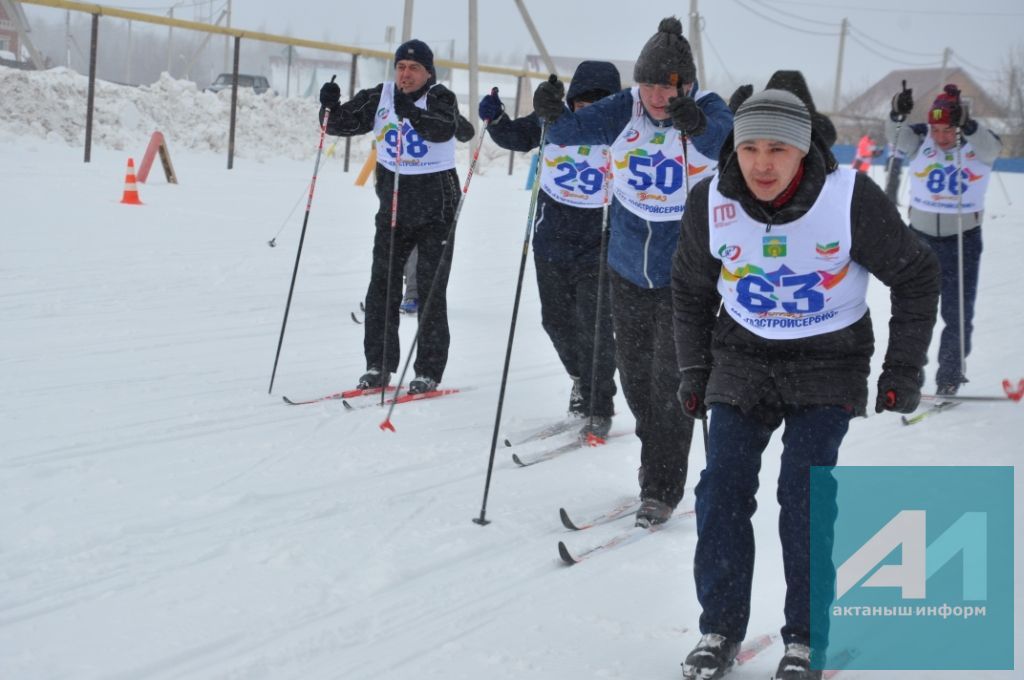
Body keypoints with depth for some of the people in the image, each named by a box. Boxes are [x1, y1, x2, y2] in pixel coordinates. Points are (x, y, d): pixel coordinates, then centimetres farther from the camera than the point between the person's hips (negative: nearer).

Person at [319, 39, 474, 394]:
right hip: (393, 208, 4)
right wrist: (331, 107, -24)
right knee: (382, 285, 2)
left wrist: (412, 112, -48)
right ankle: (378, 365, 10)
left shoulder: (439, 98, -10)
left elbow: (444, 129, -30)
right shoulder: (380, 97, 1)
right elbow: (344, 123, -1)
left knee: (430, 290, -1)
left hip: (436, 209, -4)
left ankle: (429, 372, 5)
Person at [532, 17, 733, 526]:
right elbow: (576, 128, -15)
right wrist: (553, 112, -37)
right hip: (628, 272, 4)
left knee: (671, 382, -5)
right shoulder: (627, 109, -7)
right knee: (634, 374, 15)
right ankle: (658, 460, 37)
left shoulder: (708, 110, -15)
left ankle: (662, 490, 7)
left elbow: (725, 140, -35)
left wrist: (697, 126, -57)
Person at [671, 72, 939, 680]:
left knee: (804, 494, -13)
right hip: (743, 358, 3)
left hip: (828, 363, -3)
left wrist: (904, 370, -5)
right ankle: (721, 630, 8)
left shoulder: (851, 198, -21)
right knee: (723, 489, -7)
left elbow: (917, 275, -6)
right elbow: (690, 289, 7)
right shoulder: (711, 203, -12)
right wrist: (694, 371, 9)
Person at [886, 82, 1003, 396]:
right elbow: (897, 136, -25)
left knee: (958, 313, 1)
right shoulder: (920, 140, -7)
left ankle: (950, 376, 16)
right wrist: (897, 115, -48)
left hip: (963, 239, -1)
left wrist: (966, 125, -52)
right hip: (922, 234, 1)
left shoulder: (978, 144, -10)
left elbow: (991, 146, -33)